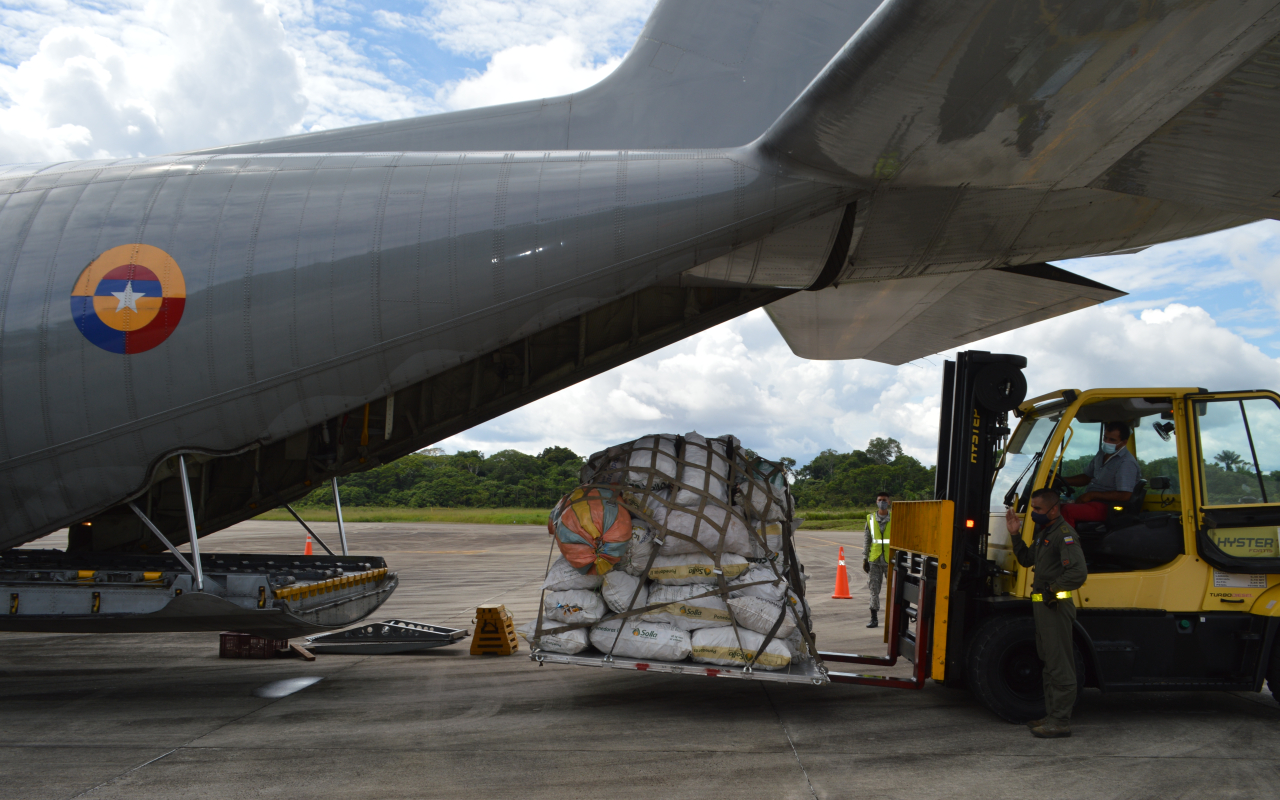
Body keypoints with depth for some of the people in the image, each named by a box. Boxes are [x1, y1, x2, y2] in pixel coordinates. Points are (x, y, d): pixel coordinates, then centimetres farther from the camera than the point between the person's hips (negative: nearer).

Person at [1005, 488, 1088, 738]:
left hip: (1057, 606, -11)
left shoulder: (1064, 534, -17)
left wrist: (1052, 589, -17)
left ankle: (1060, 722, -1)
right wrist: (1015, 534, 13)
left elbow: (1078, 573, -26)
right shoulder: (1044, 532, 16)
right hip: (1043, 605, 11)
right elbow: (1027, 559, 24)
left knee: (1059, 665, -5)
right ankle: (1052, 715, 25)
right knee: (1050, 664, 16)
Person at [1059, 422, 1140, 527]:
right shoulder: (1103, 453, 17)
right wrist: (1062, 480, 9)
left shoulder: (1126, 462, -13)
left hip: (1108, 507, -9)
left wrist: (1092, 495, -16)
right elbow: (1086, 477, 27)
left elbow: (1124, 496, -21)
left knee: (1066, 511, -32)